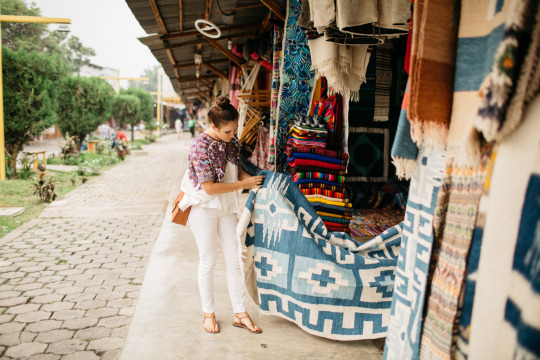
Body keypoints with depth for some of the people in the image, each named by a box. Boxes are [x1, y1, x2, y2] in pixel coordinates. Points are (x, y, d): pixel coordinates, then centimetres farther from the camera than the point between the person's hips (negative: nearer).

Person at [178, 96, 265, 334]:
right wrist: (243, 184, -19)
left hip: (227, 208, 6)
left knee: (234, 260, 8)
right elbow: (210, 188, -23)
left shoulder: (232, 142, 1)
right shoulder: (201, 146, -21)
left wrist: (254, 180, -8)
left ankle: (240, 314, 19)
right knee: (208, 262, 5)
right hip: (204, 209, -6)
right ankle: (208, 314, 24)